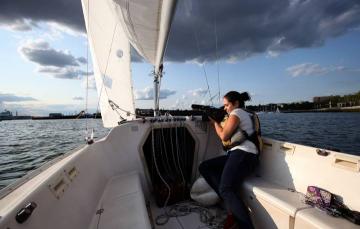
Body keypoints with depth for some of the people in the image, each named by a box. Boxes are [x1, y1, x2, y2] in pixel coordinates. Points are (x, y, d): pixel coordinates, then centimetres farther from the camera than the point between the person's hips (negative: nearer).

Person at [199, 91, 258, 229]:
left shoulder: (237, 112, -2)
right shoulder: (244, 114, 27)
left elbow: (224, 136, -9)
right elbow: (226, 135, 24)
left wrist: (214, 121, 6)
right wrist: (216, 121, 18)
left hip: (243, 155, -10)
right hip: (238, 154, 10)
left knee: (226, 190, -25)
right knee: (204, 167, 1)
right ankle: (231, 205, -5)